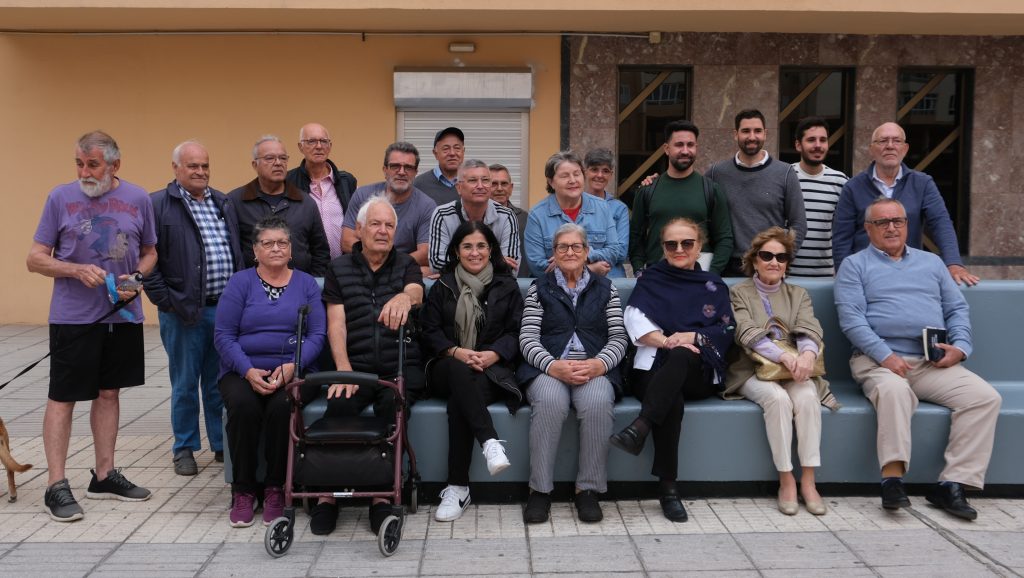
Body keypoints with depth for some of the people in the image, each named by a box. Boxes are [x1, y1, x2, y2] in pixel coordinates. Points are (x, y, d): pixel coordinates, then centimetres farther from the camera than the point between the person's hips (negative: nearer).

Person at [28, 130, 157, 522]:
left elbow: (149, 253, 12)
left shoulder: (138, 200, 2)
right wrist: (77, 271, -18)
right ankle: (56, 486, 8)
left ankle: (105, 476, 24)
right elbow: (35, 259, -1)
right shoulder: (60, 198, -4)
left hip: (123, 315, 3)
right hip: (72, 317, -3)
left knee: (109, 392, 12)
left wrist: (136, 278, -8)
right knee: (62, 397, 1)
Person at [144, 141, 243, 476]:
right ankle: (184, 449, 21)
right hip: (184, 312, -4)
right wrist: (166, 301, -10)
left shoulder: (224, 204, 14)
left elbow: (240, 252, 17)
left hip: (226, 310, 4)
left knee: (220, 383, 12)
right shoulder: (158, 206, -3)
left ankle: (223, 444, 24)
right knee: (185, 385, 7)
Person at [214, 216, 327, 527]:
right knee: (243, 405, -31)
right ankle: (243, 490, -13)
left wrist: (291, 366, -16)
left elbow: (317, 334, 1)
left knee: (282, 406, -32)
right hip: (244, 370, 0)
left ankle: (275, 488, -12)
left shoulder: (306, 283, 10)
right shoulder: (240, 282, 7)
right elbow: (223, 335, 0)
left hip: (293, 370, 0)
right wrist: (248, 371, -15)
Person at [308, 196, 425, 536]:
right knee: (340, 404, -30)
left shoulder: (406, 265, 13)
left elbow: (416, 292, -12)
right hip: (356, 366, 1)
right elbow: (336, 323, 4)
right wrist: (343, 370, -14)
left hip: (401, 366, 0)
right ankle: (328, 494, -17)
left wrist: (404, 297, -39)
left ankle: (383, 495, -20)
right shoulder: (339, 269, 14)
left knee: (392, 404, -32)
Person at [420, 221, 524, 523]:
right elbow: (429, 332, 6)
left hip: (493, 368, -1)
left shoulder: (507, 286, 14)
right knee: (459, 371, -40)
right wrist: (456, 352, -14)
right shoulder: (442, 286, 16)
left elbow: (516, 332, 5)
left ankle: (457, 487, -34)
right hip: (447, 367, 1)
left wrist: (493, 354, -15)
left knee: (459, 402, -36)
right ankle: (490, 442, -47)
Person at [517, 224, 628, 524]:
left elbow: (618, 338, 8)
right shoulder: (539, 288, 15)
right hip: (548, 369, 0)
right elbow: (527, 338, 4)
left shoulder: (605, 288, 18)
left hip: (595, 370, 1)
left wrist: (598, 364, -14)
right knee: (550, 400, -35)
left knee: (598, 401, -34)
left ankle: (589, 490, -20)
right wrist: (553, 365, -16)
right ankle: (540, 490, -22)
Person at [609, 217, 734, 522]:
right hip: (653, 368, -1)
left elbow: (726, 331, 9)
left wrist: (691, 337, -11)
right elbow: (635, 320, 1)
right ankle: (667, 487, -34)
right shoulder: (651, 279, 18)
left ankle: (640, 427, -48)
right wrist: (667, 340, -17)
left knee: (681, 356, -37)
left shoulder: (713, 285, 21)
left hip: (699, 374, 1)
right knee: (672, 401, -36)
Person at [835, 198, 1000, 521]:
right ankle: (892, 479, -34)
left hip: (934, 364, 5)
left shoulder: (931, 262, 25)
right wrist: (885, 355, -15)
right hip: (880, 360, -4)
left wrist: (960, 346, -1)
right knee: (894, 390, -37)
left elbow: (957, 309, 20)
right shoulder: (855, 265, 10)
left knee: (985, 397, -19)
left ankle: (952, 484, -18)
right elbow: (851, 318, -3)